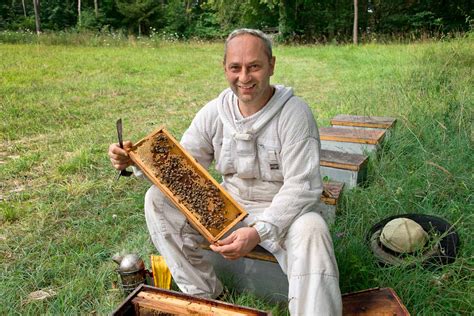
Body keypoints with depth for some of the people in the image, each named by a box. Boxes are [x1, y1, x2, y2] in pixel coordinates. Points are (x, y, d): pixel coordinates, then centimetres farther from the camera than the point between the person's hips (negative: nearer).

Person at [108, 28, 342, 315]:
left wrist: (259, 232, -31)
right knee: (158, 198, -8)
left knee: (310, 230, -38)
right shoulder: (214, 112, -1)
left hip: (282, 210, -4)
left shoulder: (294, 113, -16)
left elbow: (301, 186, -21)